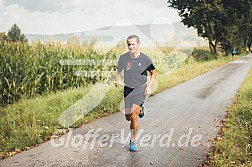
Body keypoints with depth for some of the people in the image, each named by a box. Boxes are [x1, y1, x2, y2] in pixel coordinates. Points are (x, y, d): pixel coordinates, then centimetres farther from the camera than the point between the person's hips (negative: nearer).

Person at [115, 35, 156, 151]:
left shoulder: (145, 59, -8)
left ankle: (133, 141, -1)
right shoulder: (123, 58, -5)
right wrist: (118, 80, -8)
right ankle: (139, 109, 43)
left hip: (141, 88, -3)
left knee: (134, 116, -17)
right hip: (128, 89, 3)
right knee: (128, 117, 8)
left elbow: (153, 73, 7)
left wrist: (149, 86, -6)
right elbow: (118, 71, 12)